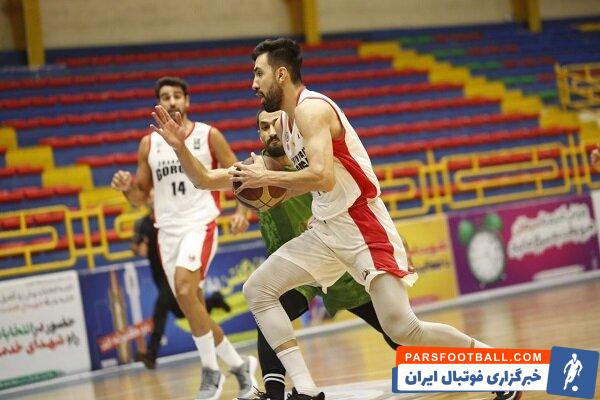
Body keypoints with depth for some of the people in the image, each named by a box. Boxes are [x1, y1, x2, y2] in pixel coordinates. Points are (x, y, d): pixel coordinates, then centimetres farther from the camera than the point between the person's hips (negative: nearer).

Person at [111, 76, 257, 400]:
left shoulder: (209, 136, 1)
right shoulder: (148, 144, 10)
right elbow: (140, 197, 15)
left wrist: (241, 210, -13)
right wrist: (126, 188, -7)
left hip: (200, 224, -5)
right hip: (168, 231, 5)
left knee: (184, 290, -28)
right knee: (193, 309, 6)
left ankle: (211, 370, -16)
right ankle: (240, 366, 25)